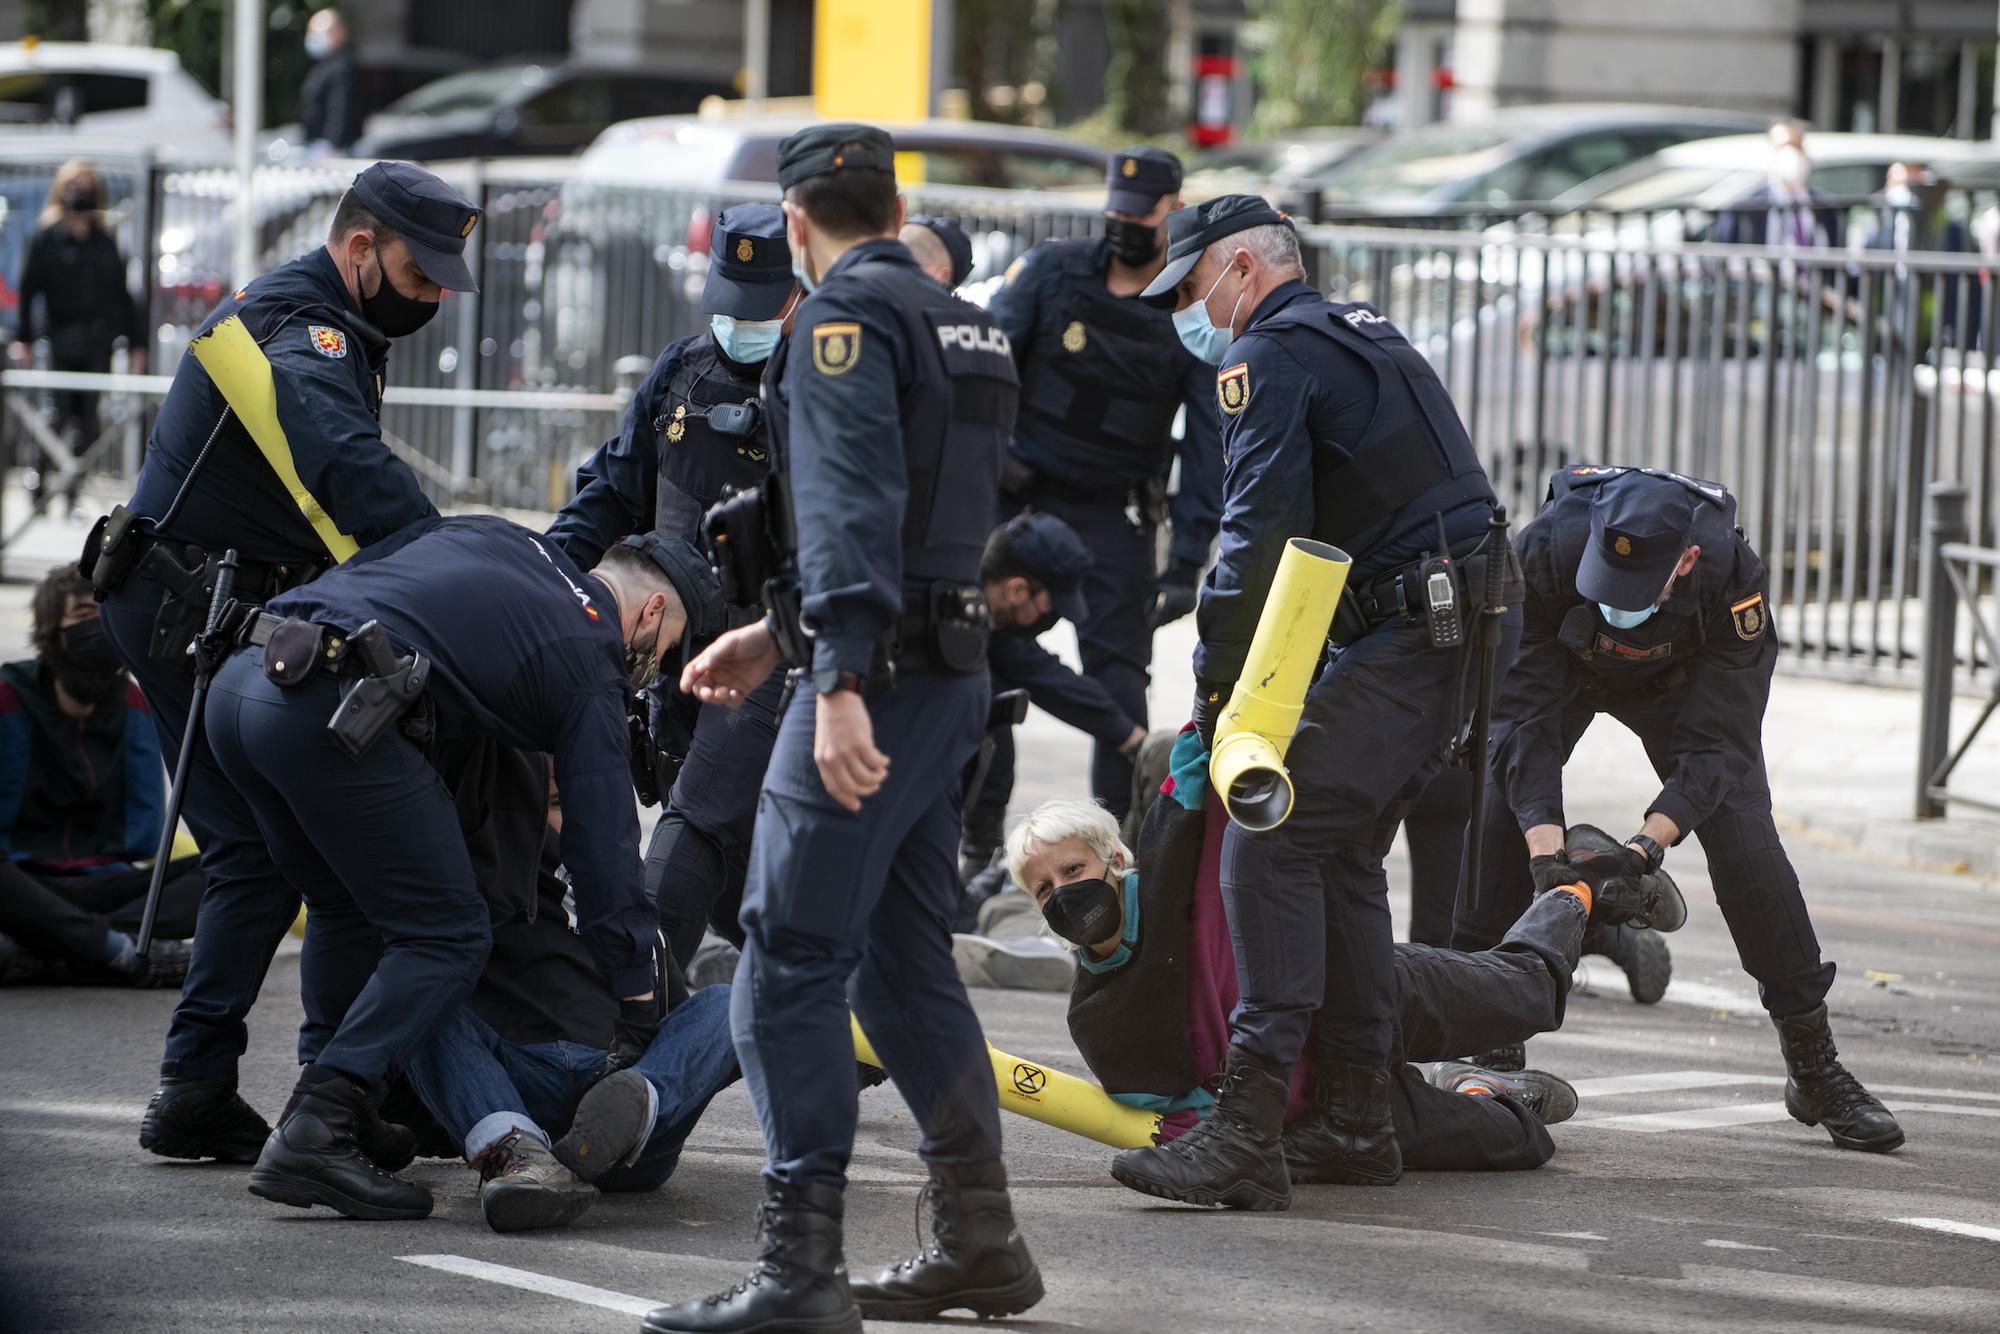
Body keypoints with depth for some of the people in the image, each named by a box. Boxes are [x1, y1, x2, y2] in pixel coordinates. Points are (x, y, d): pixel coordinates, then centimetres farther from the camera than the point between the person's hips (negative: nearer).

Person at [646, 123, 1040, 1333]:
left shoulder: (845, 316, -9)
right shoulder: (968, 329, 19)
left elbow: (849, 506, -21)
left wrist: (840, 680, -29)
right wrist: (778, 633, 31)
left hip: (879, 684, -9)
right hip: (958, 675, 9)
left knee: (790, 962, -9)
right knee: (904, 962, 17)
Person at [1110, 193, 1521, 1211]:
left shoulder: (1273, 353, -7)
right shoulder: (1360, 332, 24)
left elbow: (1259, 533, -16)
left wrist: (1215, 685, -10)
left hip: (1410, 632, -10)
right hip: (1468, 623, 10)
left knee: (1272, 843, -15)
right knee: (1341, 852, 16)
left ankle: (1248, 1134, -23)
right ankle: (1356, 1123, 18)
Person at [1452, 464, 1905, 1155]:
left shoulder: (1730, 571, -38)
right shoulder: (1547, 548, -40)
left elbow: (1715, 741, -35)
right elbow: (1524, 710, -37)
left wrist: (1649, 843, -48)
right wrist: (1545, 849, -46)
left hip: (1684, 677, 0)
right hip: (1561, 663, 1)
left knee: (1742, 833, -12)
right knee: (1499, 806, -21)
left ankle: (1815, 1068, -4)